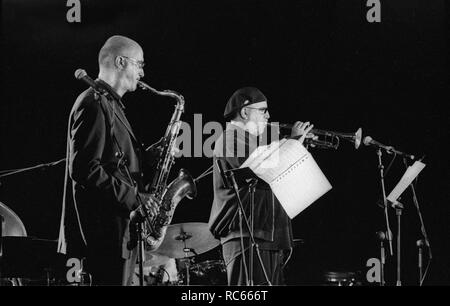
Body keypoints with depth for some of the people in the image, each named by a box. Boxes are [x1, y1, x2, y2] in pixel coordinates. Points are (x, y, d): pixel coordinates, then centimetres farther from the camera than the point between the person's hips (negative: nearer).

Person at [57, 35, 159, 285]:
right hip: (102, 228, -10)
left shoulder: (111, 105, 20)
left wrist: (150, 156, 9)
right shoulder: (94, 104, -13)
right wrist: (134, 197, -19)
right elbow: (83, 169, -21)